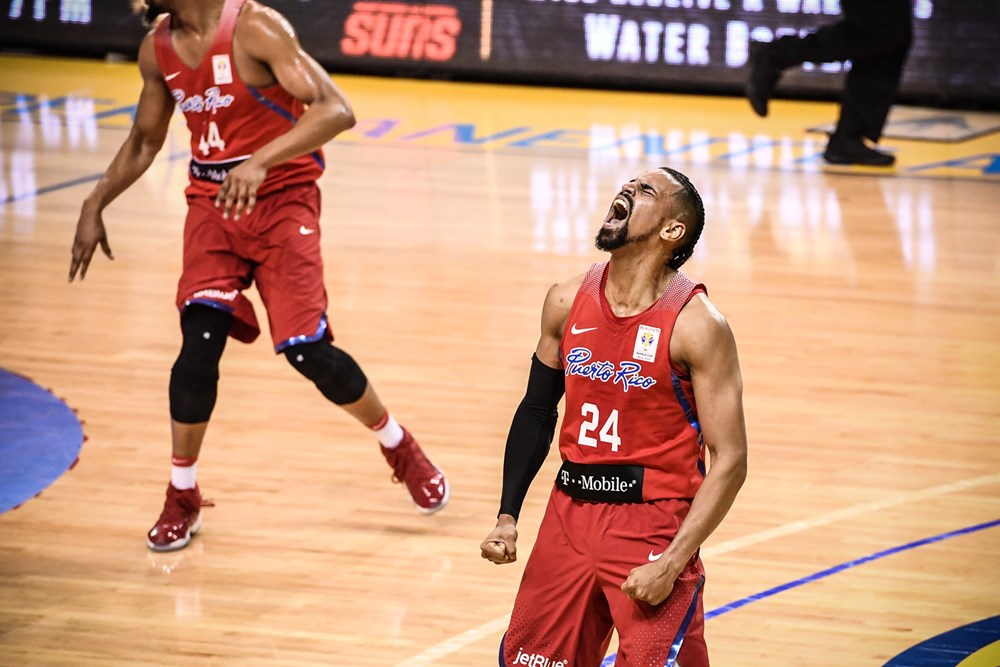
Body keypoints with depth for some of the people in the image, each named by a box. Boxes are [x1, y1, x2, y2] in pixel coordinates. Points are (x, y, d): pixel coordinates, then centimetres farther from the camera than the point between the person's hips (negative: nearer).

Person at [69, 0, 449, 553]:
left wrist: (260, 161, -39)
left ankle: (401, 450, 18)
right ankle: (182, 499, 1)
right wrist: (95, 204, 9)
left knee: (308, 350, -8)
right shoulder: (157, 48, 2)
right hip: (211, 202, 5)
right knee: (200, 338, -12)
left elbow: (335, 112, -28)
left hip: (281, 197, -5)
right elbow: (144, 141, 19)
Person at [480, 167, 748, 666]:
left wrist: (672, 564, -20)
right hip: (570, 510, 5)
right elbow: (537, 411, 17)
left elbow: (729, 461, -14)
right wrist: (506, 518, 10)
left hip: (653, 523, -5)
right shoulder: (567, 302, 3)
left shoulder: (696, 324, -13)